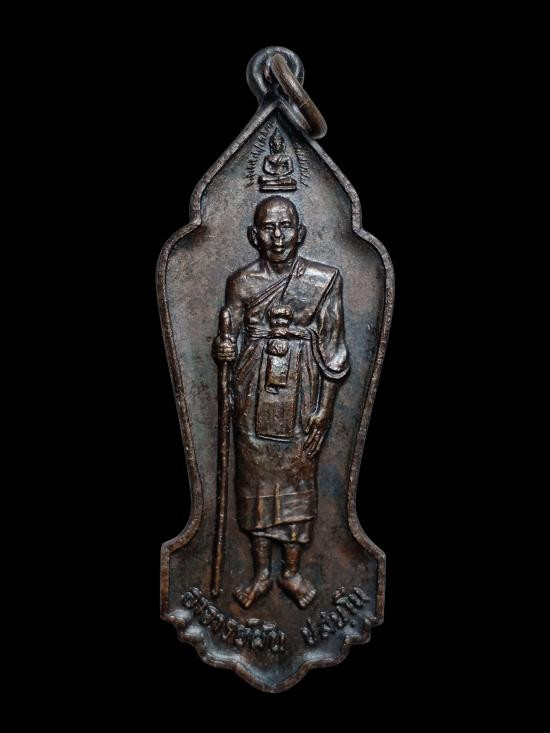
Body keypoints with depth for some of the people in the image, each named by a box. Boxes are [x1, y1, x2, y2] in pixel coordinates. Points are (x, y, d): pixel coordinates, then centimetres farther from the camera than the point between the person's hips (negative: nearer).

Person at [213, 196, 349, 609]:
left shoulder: (324, 281, -5)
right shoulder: (241, 283, 0)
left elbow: (332, 353, -4)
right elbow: (236, 340, 6)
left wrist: (323, 412, -7)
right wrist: (224, 351, -18)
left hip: (302, 400, -1)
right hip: (255, 398, 1)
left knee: (298, 481, 9)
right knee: (256, 482, 10)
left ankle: (292, 571, 28)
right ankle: (261, 574, 26)